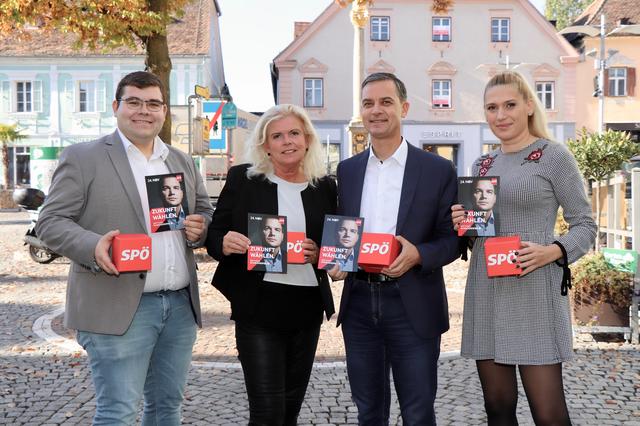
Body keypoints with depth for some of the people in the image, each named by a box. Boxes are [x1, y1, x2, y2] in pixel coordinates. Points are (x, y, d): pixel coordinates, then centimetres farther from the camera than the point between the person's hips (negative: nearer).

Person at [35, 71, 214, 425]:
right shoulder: (82, 158, -1)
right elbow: (51, 221, -4)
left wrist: (200, 229, -1)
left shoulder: (182, 162, 15)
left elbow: (206, 213, 24)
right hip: (118, 308, -5)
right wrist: (93, 247, -23)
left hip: (181, 305, 6)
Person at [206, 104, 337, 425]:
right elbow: (213, 235, 1)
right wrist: (224, 243, -21)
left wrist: (319, 254, -11)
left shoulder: (324, 186, 5)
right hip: (258, 309, -3)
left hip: (307, 309, 3)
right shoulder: (242, 179, -1)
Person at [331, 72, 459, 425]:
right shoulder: (347, 170, 10)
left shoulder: (438, 170, -2)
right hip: (359, 304, 4)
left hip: (413, 306, -3)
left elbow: (452, 239, -1)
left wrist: (418, 254, -19)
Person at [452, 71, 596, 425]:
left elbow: (585, 225, -1)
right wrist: (462, 224, -1)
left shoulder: (554, 156, -2)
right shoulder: (482, 165, 14)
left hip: (534, 293, -5)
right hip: (486, 292, 6)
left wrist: (552, 252, -19)